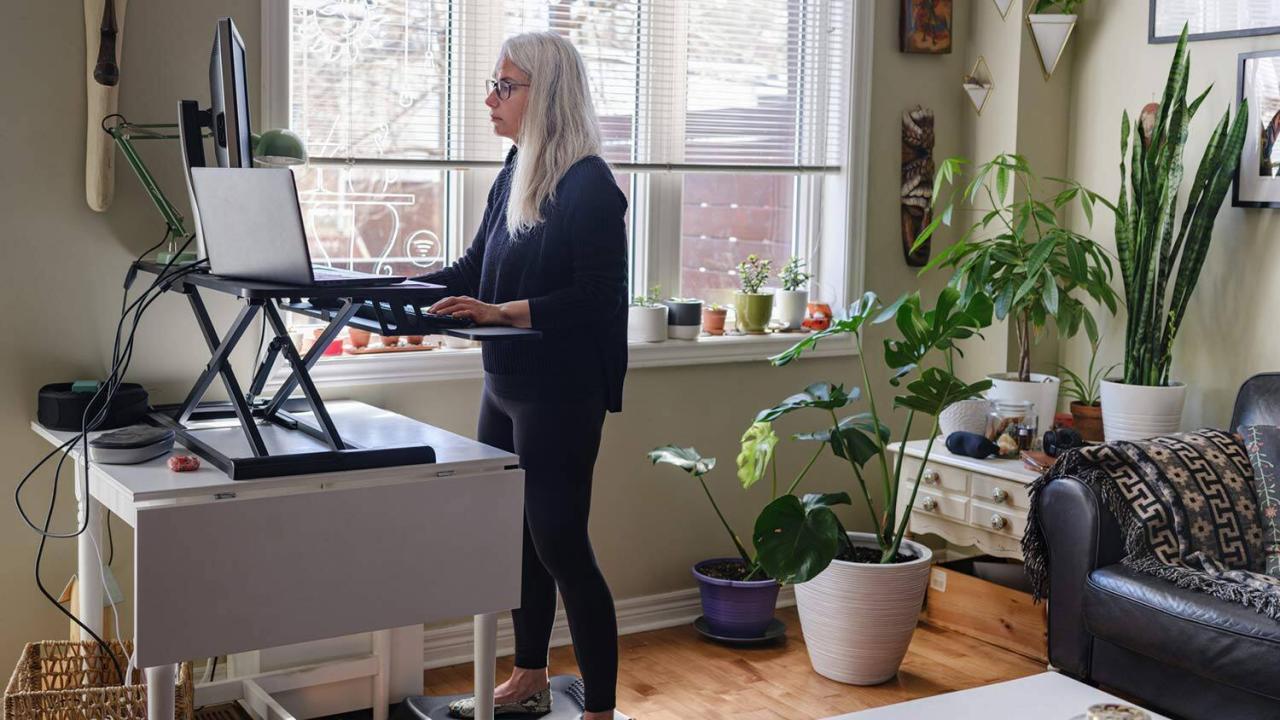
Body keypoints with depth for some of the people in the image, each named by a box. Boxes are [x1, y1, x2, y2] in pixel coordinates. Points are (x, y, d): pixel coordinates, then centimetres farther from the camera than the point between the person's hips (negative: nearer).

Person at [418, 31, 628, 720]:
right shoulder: (516, 173, 10)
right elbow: (474, 268, 15)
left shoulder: (590, 186, -15)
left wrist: (502, 312, -24)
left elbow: (596, 296, -18)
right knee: (514, 534, 16)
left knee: (560, 544, -3)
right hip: (506, 384, 8)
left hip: (561, 395, -8)